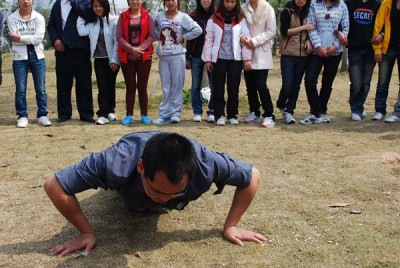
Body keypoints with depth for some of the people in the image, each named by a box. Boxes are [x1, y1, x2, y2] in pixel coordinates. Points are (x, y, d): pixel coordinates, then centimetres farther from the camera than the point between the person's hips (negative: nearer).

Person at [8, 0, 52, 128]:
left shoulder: (39, 18, 2)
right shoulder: (12, 18, 1)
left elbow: (39, 37, -10)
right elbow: (14, 38, -9)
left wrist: (21, 38, -11)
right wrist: (32, 39, -10)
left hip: (37, 56, 1)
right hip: (20, 57, 0)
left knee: (40, 88, 3)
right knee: (20, 89, 2)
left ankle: (42, 115, 11)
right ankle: (22, 116, 11)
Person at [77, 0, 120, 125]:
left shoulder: (113, 20, -5)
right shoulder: (91, 23, 6)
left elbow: (117, 41, -6)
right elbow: (82, 31, -11)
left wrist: (115, 59, -9)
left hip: (112, 60, -2)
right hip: (99, 59, 2)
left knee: (111, 87, 9)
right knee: (102, 88, -1)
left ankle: (110, 111, 24)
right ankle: (103, 115, 0)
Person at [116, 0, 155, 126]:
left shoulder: (148, 16, 3)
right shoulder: (123, 16, 4)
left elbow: (151, 36, -3)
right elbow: (119, 36, -2)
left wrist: (140, 48, -14)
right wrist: (131, 49, -15)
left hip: (144, 56, 0)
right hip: (127, 57, 1)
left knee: (142, 86, 3)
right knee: (130, 86, 3)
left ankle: (144, 115, 10)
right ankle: (129, 115, 9)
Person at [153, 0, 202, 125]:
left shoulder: (183, 17, -4)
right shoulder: (159, 16, 6)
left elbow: (198, 30, -12)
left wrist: (183, 38, -8)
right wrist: (160, 37, 3)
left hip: (177, 56, -3)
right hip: (163, 57, 4)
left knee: (177, 86, 1)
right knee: (165, 87, 7)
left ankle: (175, 113, 6)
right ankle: (164, 114, 10)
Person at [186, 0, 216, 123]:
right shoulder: (193, 16, 7)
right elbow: (189, 38, 9)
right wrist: (188, 58, 5)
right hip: (196, 56, 1)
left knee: (215, 85, -1)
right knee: (196, 86, 3)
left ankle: (212, 112, 9)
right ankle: (197, 112, 12)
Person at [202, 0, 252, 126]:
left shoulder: (241, 20, 7)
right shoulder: (213, 20, 4)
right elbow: (208, 40, 3)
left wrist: (247, 58, -3)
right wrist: (207, 59, -1)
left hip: (235, 59, 1)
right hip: (219, 58, -1)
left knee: (234, 88, 5)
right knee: (218, 88, 1)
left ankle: (232, 115, 13)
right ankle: (219, 115, 7)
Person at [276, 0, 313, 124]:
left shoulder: (308, 13, 10)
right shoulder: (287, 11, -3)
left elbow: (311, 30, 17)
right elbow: (284, 31, -12)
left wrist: (309, 40, -4)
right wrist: (304, 27, -13)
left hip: (303, 55, 4)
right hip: (288, 54, -4)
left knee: (296, 85, 5)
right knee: (287, 86, -6)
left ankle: (289, 111, 15)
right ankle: (281, 105, 22)